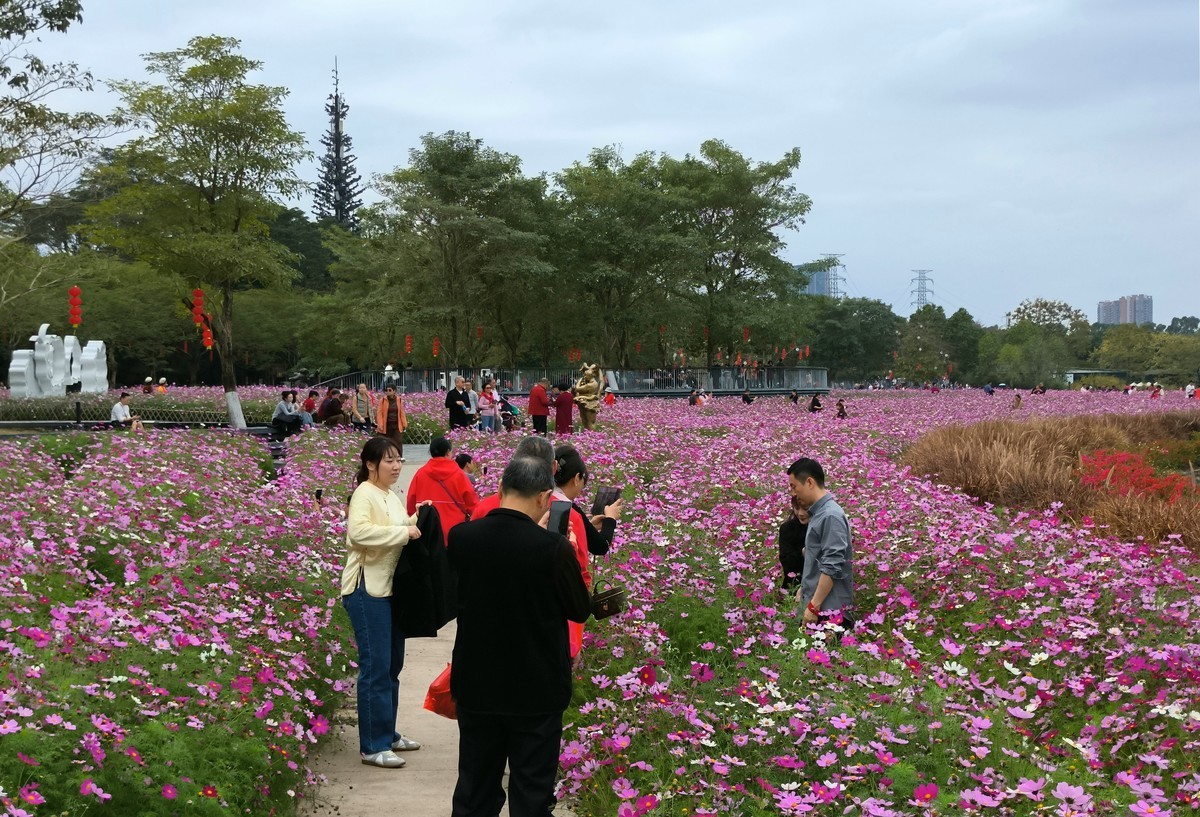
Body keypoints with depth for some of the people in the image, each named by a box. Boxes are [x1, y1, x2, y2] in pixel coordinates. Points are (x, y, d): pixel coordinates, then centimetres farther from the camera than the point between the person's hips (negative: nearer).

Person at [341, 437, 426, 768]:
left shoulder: (392, 497, 15)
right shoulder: (364, 494, -12)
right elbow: (358, 531, -29)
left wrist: (417, 521, 7)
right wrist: (404, 531, -25)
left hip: (391, 589, 9)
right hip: (368, 589, -9)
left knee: (392, 665, 16)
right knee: (376, 667, -7)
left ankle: (387, 733, 27)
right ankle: (372, 747, -2)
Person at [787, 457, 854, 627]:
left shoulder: (831, 516, -16)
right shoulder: (818, 513, 13)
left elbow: (832, 567, -20)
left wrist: (813, 606, -19)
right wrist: (804, 589, 25)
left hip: (830, 610, -9)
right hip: (816, 603, 9)